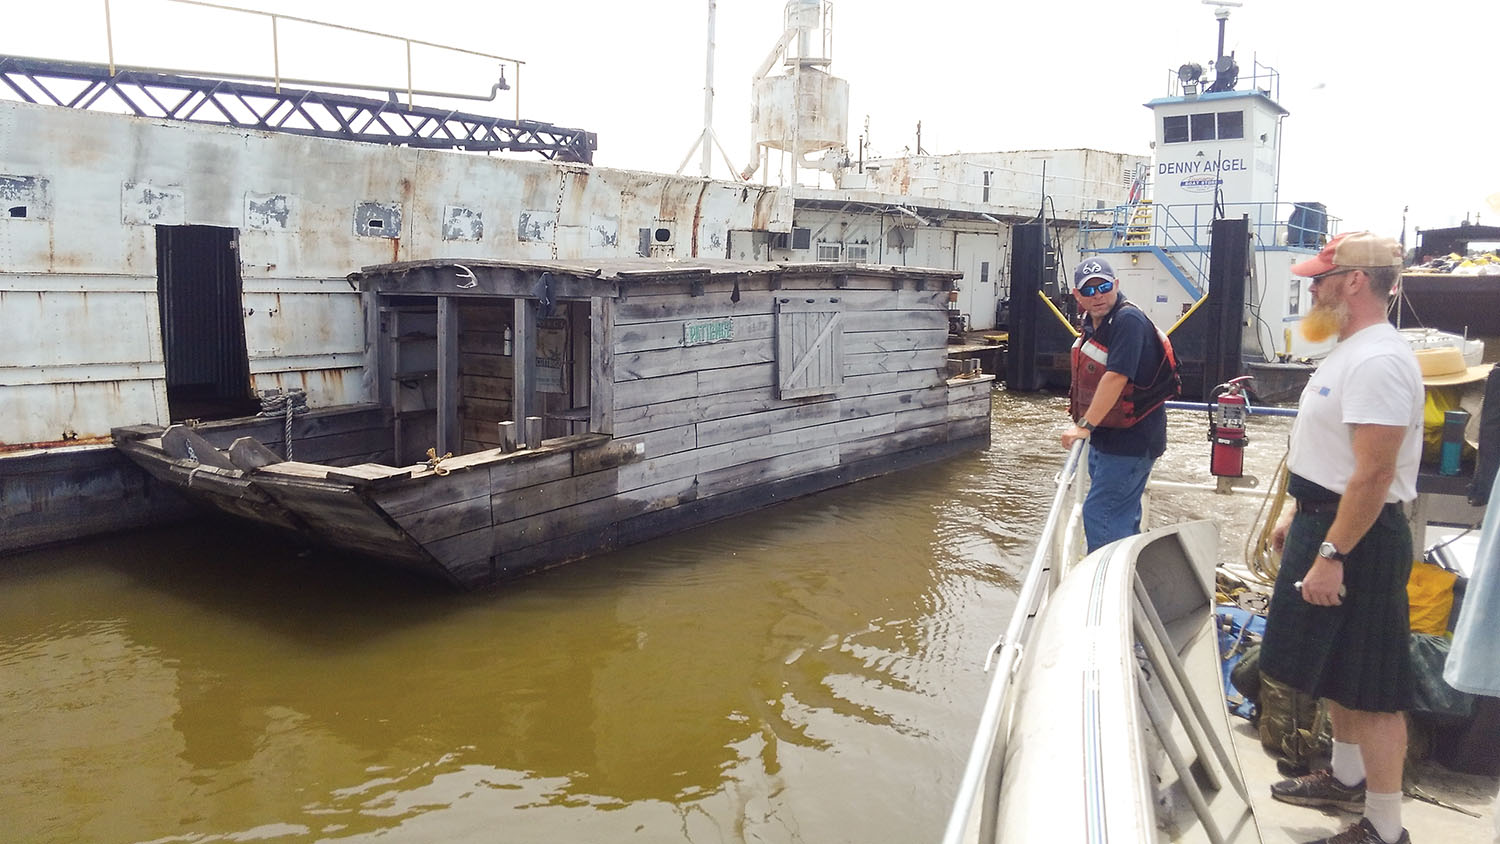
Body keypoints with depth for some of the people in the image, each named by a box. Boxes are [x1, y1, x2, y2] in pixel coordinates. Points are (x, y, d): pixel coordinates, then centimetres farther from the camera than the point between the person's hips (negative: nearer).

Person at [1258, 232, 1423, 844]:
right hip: (1324, 521, 11)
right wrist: (1298, 515, 22)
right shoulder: (1349, 352, 11)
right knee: (1335, 670, 22)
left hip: (1358, 539, -11)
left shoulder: (1378, 362, -22)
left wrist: (1331, 555, -25)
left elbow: (1374, 474, -26)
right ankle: (1346, 779, 39)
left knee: (1370, 687, -1)